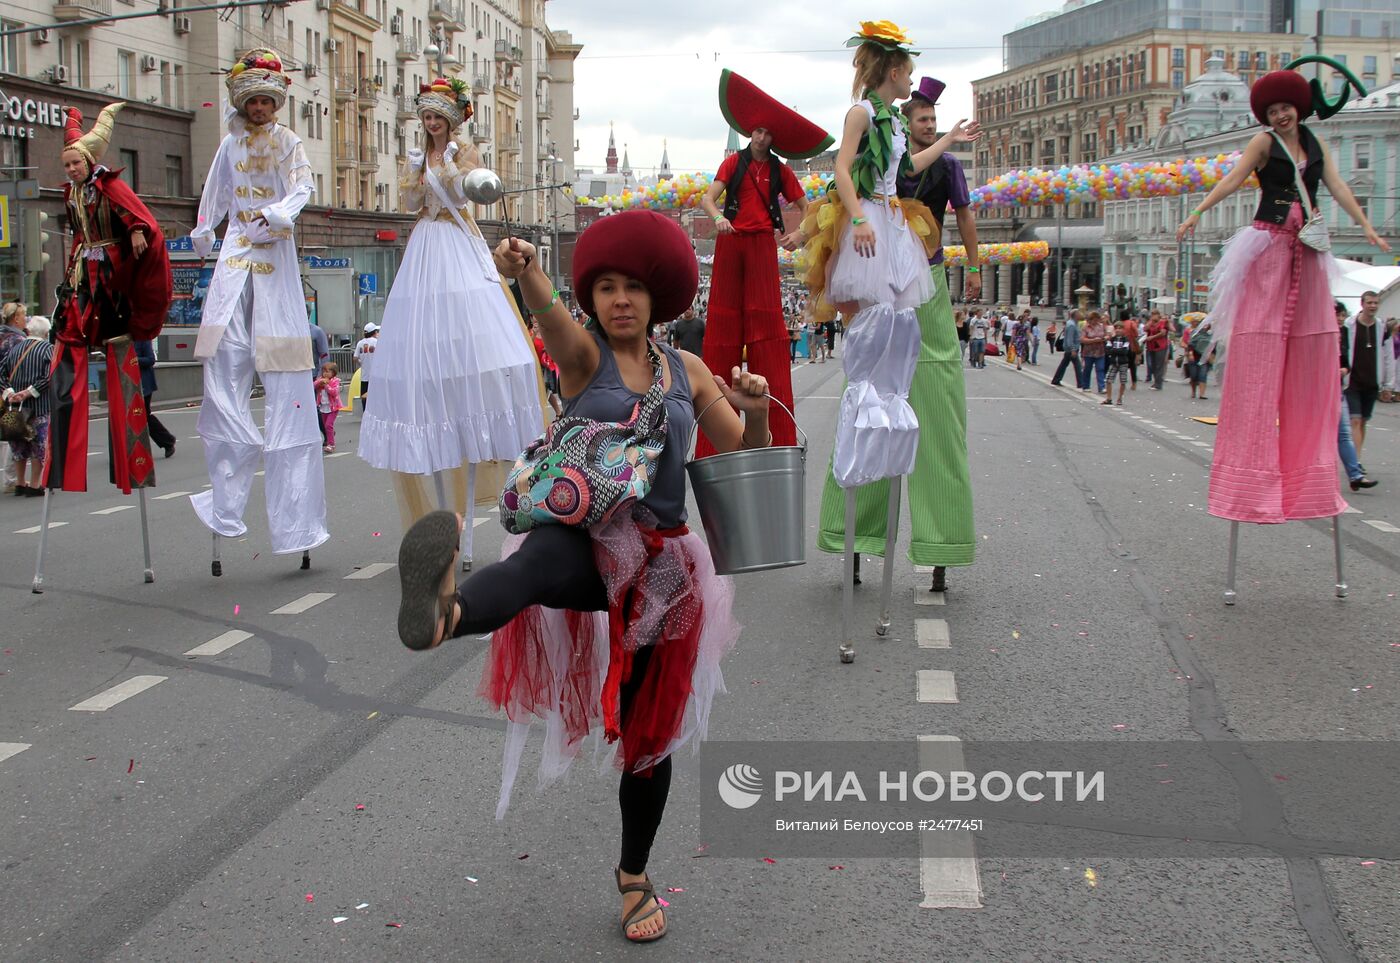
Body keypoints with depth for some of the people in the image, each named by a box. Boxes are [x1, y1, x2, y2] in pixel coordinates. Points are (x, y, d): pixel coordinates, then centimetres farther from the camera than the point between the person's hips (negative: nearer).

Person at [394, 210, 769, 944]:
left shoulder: (687, 370, 10)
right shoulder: (583, 353, 1)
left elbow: (749, 458, 12)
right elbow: (549, 313, -24)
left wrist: (755, 412, -11)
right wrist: (525, 273, -46)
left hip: (662, 559, 4)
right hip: (587, 539, -3)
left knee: (651, 726, 11)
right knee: (537, 559, -41)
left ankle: (634, 876, 32)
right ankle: (440, 615, -76)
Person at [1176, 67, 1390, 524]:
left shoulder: (1315, 143, 16)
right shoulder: (1264, 142, 2)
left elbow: (1336, 185, 9)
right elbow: (1233, 179, -9)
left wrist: (1366, 225, -2)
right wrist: (1196, 213, -23)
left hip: (1307, 254, 5)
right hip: (1268, 250, -5)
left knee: (1311, 358, 3)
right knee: (1258, 358, -8)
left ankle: (1306, 475, 9)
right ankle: (1252, 476, -6)